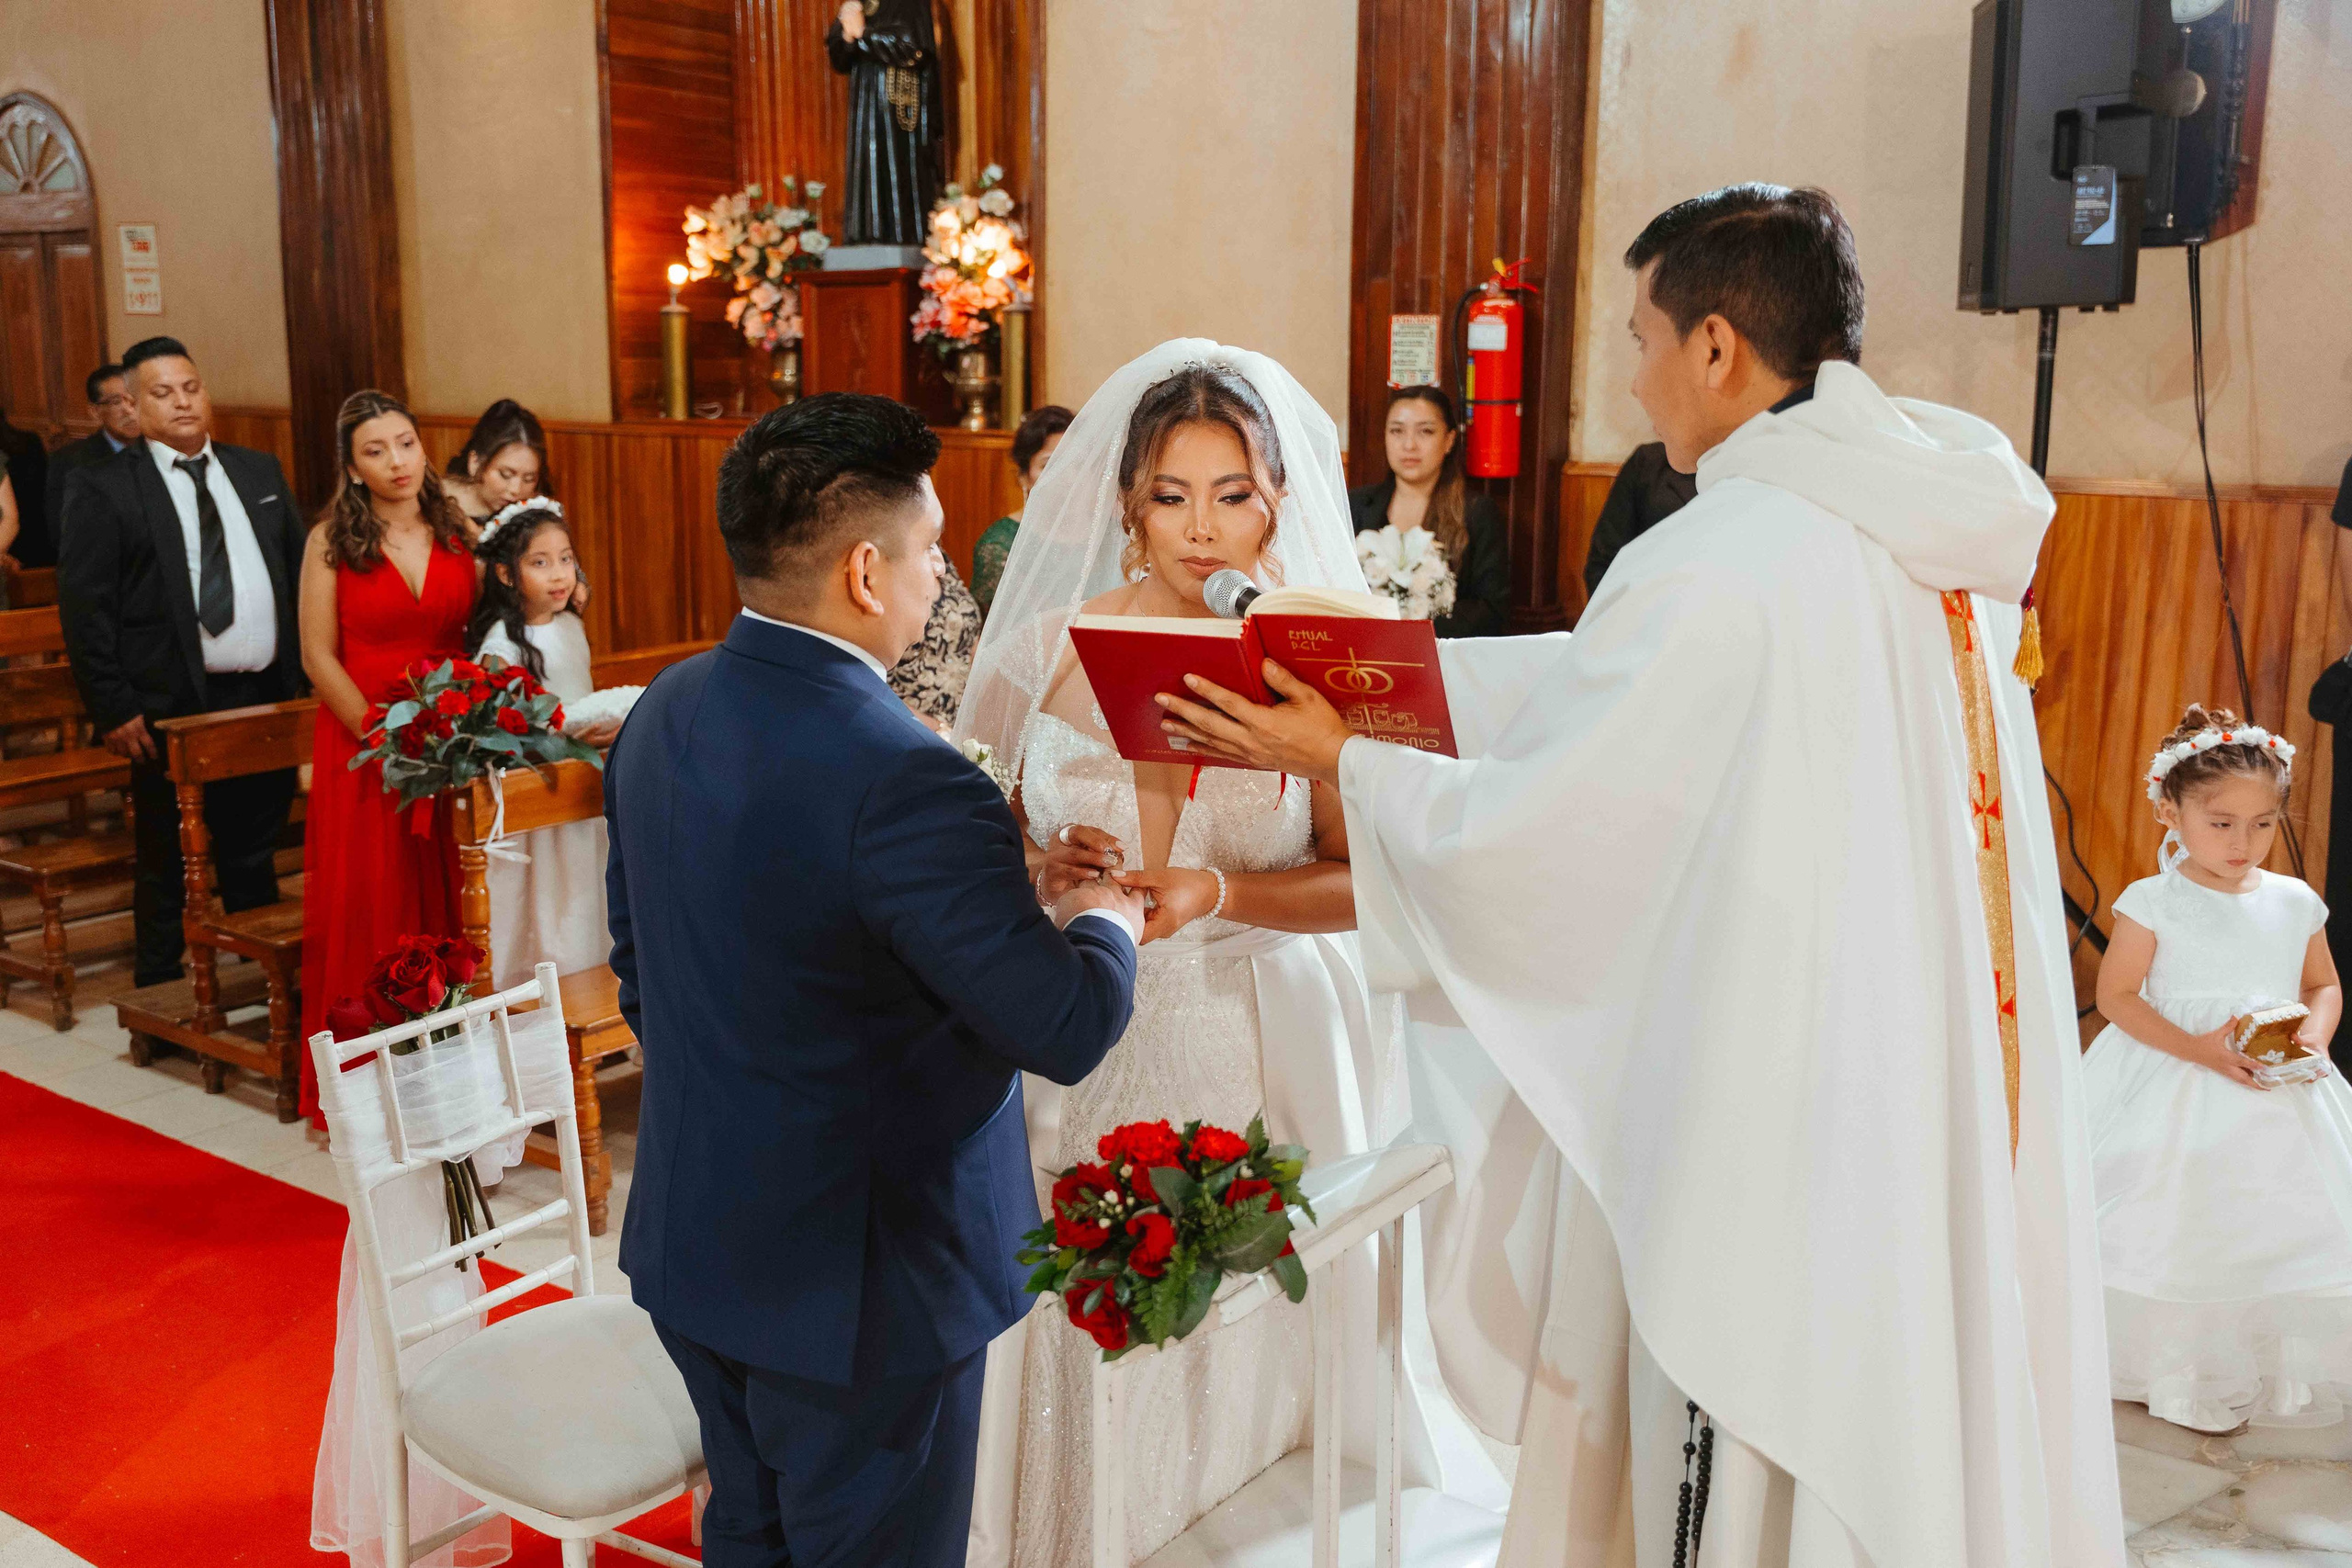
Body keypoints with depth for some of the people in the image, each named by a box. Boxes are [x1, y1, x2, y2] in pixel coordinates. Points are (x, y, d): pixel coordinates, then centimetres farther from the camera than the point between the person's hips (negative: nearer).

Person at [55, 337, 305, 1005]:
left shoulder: (260, 472, 12)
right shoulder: (101, 488, -2)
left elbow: (300, 572, 14)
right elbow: (83, 606, -6)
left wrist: (304, 677, 7)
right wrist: (112, 707, -12)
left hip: (266, 699, 4)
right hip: (170, 711, -4)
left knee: (255, 858, 14)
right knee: (165, 868, 6)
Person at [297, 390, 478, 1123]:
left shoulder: (458, 533, 5)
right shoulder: (331, 540, -2)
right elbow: (319, 656, -4)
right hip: (361, 748, -2)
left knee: (448, 902, 6)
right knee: (366, 908, 1)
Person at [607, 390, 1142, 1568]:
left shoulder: (661, 711, -2)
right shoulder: (903, 784, -29)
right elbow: (1069, 1029, -24)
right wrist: (1107, 919, -3)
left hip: (691, 1239, 8)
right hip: (855, 1285, -8)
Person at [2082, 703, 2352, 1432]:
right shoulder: (2152, 903, -9)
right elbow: (2118, 996, -11)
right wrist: (2199, 1049, -20)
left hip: (2278, 1104, 4)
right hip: (2175, 1096, -4)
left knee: (2283, 1225, 6)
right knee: (2180, 1234, -1)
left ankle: (2270, 1372, 24)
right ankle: (2175, 1375, 14)